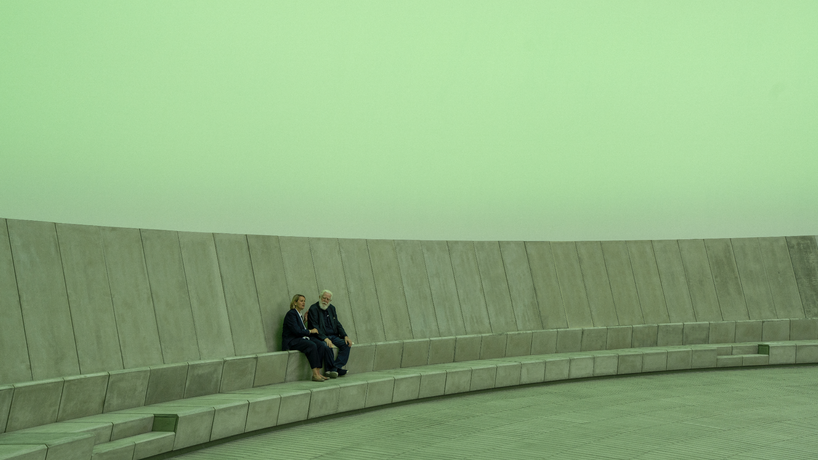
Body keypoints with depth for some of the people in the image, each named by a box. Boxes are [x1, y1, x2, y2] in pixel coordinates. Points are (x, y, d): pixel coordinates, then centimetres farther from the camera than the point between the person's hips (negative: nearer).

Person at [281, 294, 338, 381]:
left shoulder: (300, 314, 21)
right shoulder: (291, 314, -8)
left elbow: (301, 330, 14)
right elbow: (296, 331, -18)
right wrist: (310, 331, -7)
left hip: (301, 338, 9)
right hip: (292, 341, -9)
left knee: (321, 345, -16)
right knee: (312, 345, -33)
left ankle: (318, 373, -23)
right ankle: (315, 374, -34)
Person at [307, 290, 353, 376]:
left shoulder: (331, 308, 15)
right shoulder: (313, 309, -7)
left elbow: (337, 324, 16)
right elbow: (315, 327, -15)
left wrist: (345, 336, 0)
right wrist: (325, 338, -27)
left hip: (333, 336, 7)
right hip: (320, 338, -7)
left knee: (346, 344, -17)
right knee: (328, 347, -36)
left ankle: (337, 367, -22)